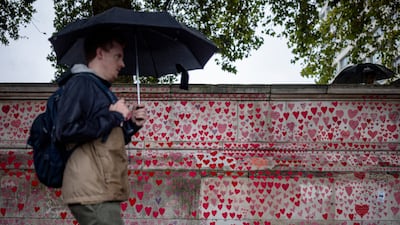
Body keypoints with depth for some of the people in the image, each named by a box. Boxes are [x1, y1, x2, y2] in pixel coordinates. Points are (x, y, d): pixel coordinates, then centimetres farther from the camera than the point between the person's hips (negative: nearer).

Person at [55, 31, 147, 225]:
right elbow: (66, 131, -21)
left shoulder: (100, 89, 22)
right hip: (92, 192, -10)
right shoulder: (80, 83, -6)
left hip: (105, 191, 10)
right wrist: (113, 116, -12)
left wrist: (131, 124, 9)